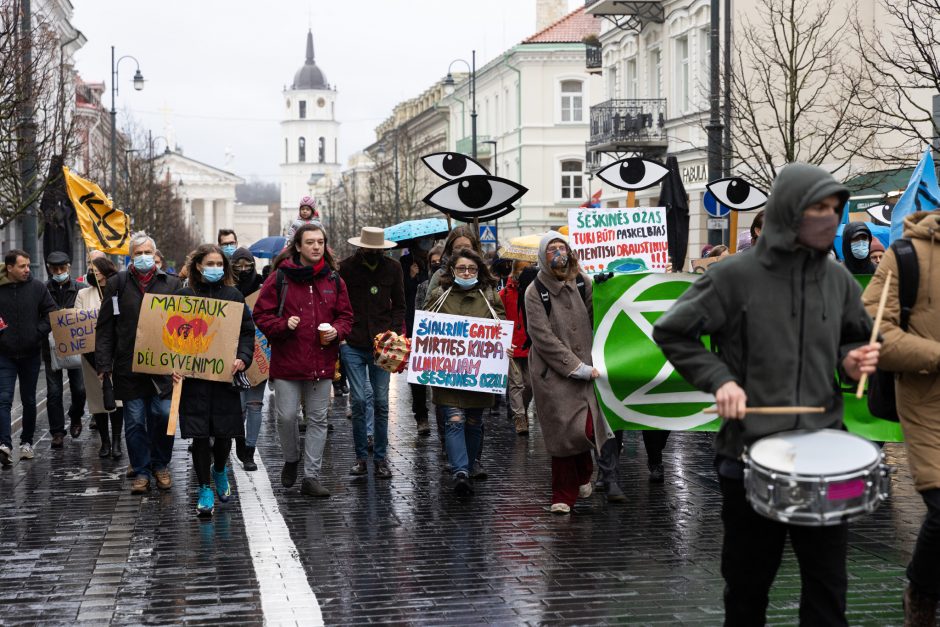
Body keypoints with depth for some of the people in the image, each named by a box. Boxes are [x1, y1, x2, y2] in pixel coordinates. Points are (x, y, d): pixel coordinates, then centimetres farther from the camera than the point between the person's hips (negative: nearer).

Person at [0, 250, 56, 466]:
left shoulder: (37, 288, -1)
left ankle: (26, 442, 27)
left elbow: (52, 313, 3)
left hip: (31, 354, 2)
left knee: (29, 400, 13)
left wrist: (39, 332, -9)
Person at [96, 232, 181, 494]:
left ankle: (160, 465, 16)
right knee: (135, 420, 4)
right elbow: (105, 327, 5)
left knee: (164, 414, -5)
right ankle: (141, 472, 14)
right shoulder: (117, 283, 6)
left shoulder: (171, 284, 7)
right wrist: (104, 363, -2)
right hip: (129, 365, 0)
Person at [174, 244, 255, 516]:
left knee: (224, 432, 5)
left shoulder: (233, 296, 8)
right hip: (193, 375, -1)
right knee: (200, 435, -3)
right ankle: (205, 489, 9)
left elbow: (248, 331, 8)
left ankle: (219, 471, 35)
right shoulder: (183, 296, 4)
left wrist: (243, 357, -9)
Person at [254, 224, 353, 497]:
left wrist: (337, 330, -6)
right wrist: (283, 325, -18)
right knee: (286, 416, -1)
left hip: (322, 363, 3)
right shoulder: (280, 278, -3)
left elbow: (345, 315, 15)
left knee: (318, 420, 4)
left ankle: (311, 476, 11)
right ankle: (291, 459, 28)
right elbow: (261, 315, -1)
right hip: (287, 360, -3)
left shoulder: (333, 280, 7)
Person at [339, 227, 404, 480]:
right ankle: (361, 457, 9)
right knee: (358, 401, -1)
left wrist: (394, 333, -3)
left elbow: (399, 305, 10)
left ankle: (380, 458, 10)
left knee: (381, 402, 2)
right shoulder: (347, 267, -1)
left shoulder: (392, 268, 4)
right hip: (353, 345, -1)